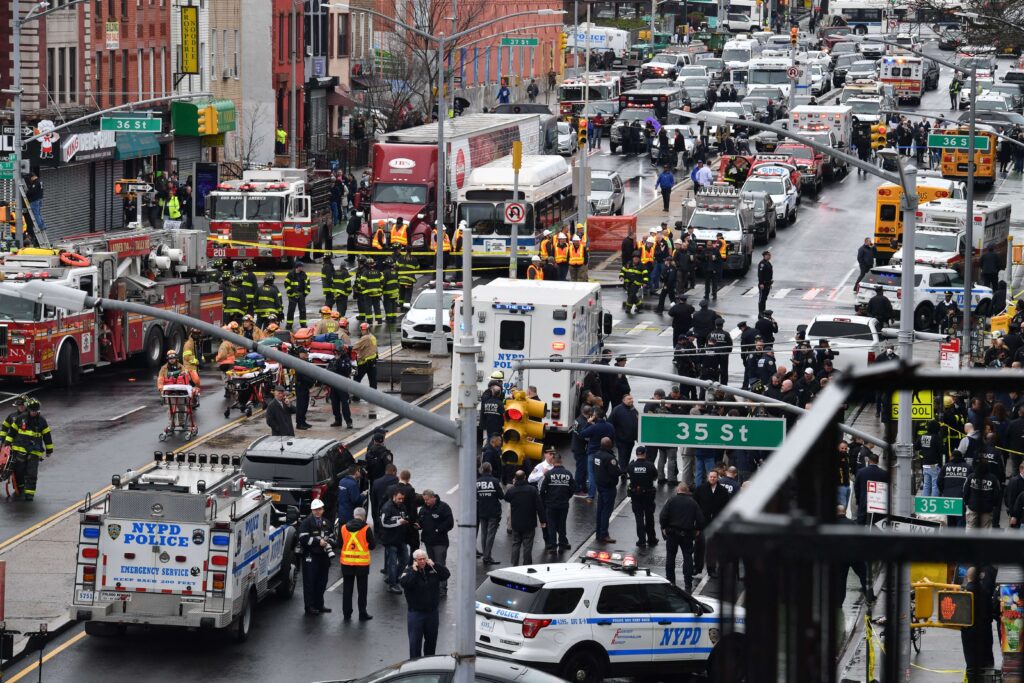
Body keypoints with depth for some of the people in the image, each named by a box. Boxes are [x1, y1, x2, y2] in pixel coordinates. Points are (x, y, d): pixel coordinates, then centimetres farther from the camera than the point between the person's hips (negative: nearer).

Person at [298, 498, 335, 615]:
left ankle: (319, 604, 21)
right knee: (310, 582, -4)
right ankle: (310, 606, 0)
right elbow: (304, 539, -16)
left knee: (322, 582, 10)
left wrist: (329, 542, 1)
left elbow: (331, 537, 25)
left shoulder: (326, 523, 16)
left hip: (323, 556, 7)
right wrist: (318, 542, -18)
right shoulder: (306, 523, -6)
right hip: (311, 556, -7)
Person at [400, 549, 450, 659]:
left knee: (431, 639, 15)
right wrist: (414, 570, -24)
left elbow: (446, 574, -7)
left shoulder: (433, 569, 3)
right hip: (416, 612, -4)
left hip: (432, 612, 4)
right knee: (415, 641, -5)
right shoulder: (409, 572, -7)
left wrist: (434, 565, -13)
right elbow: (404, 583, -25)